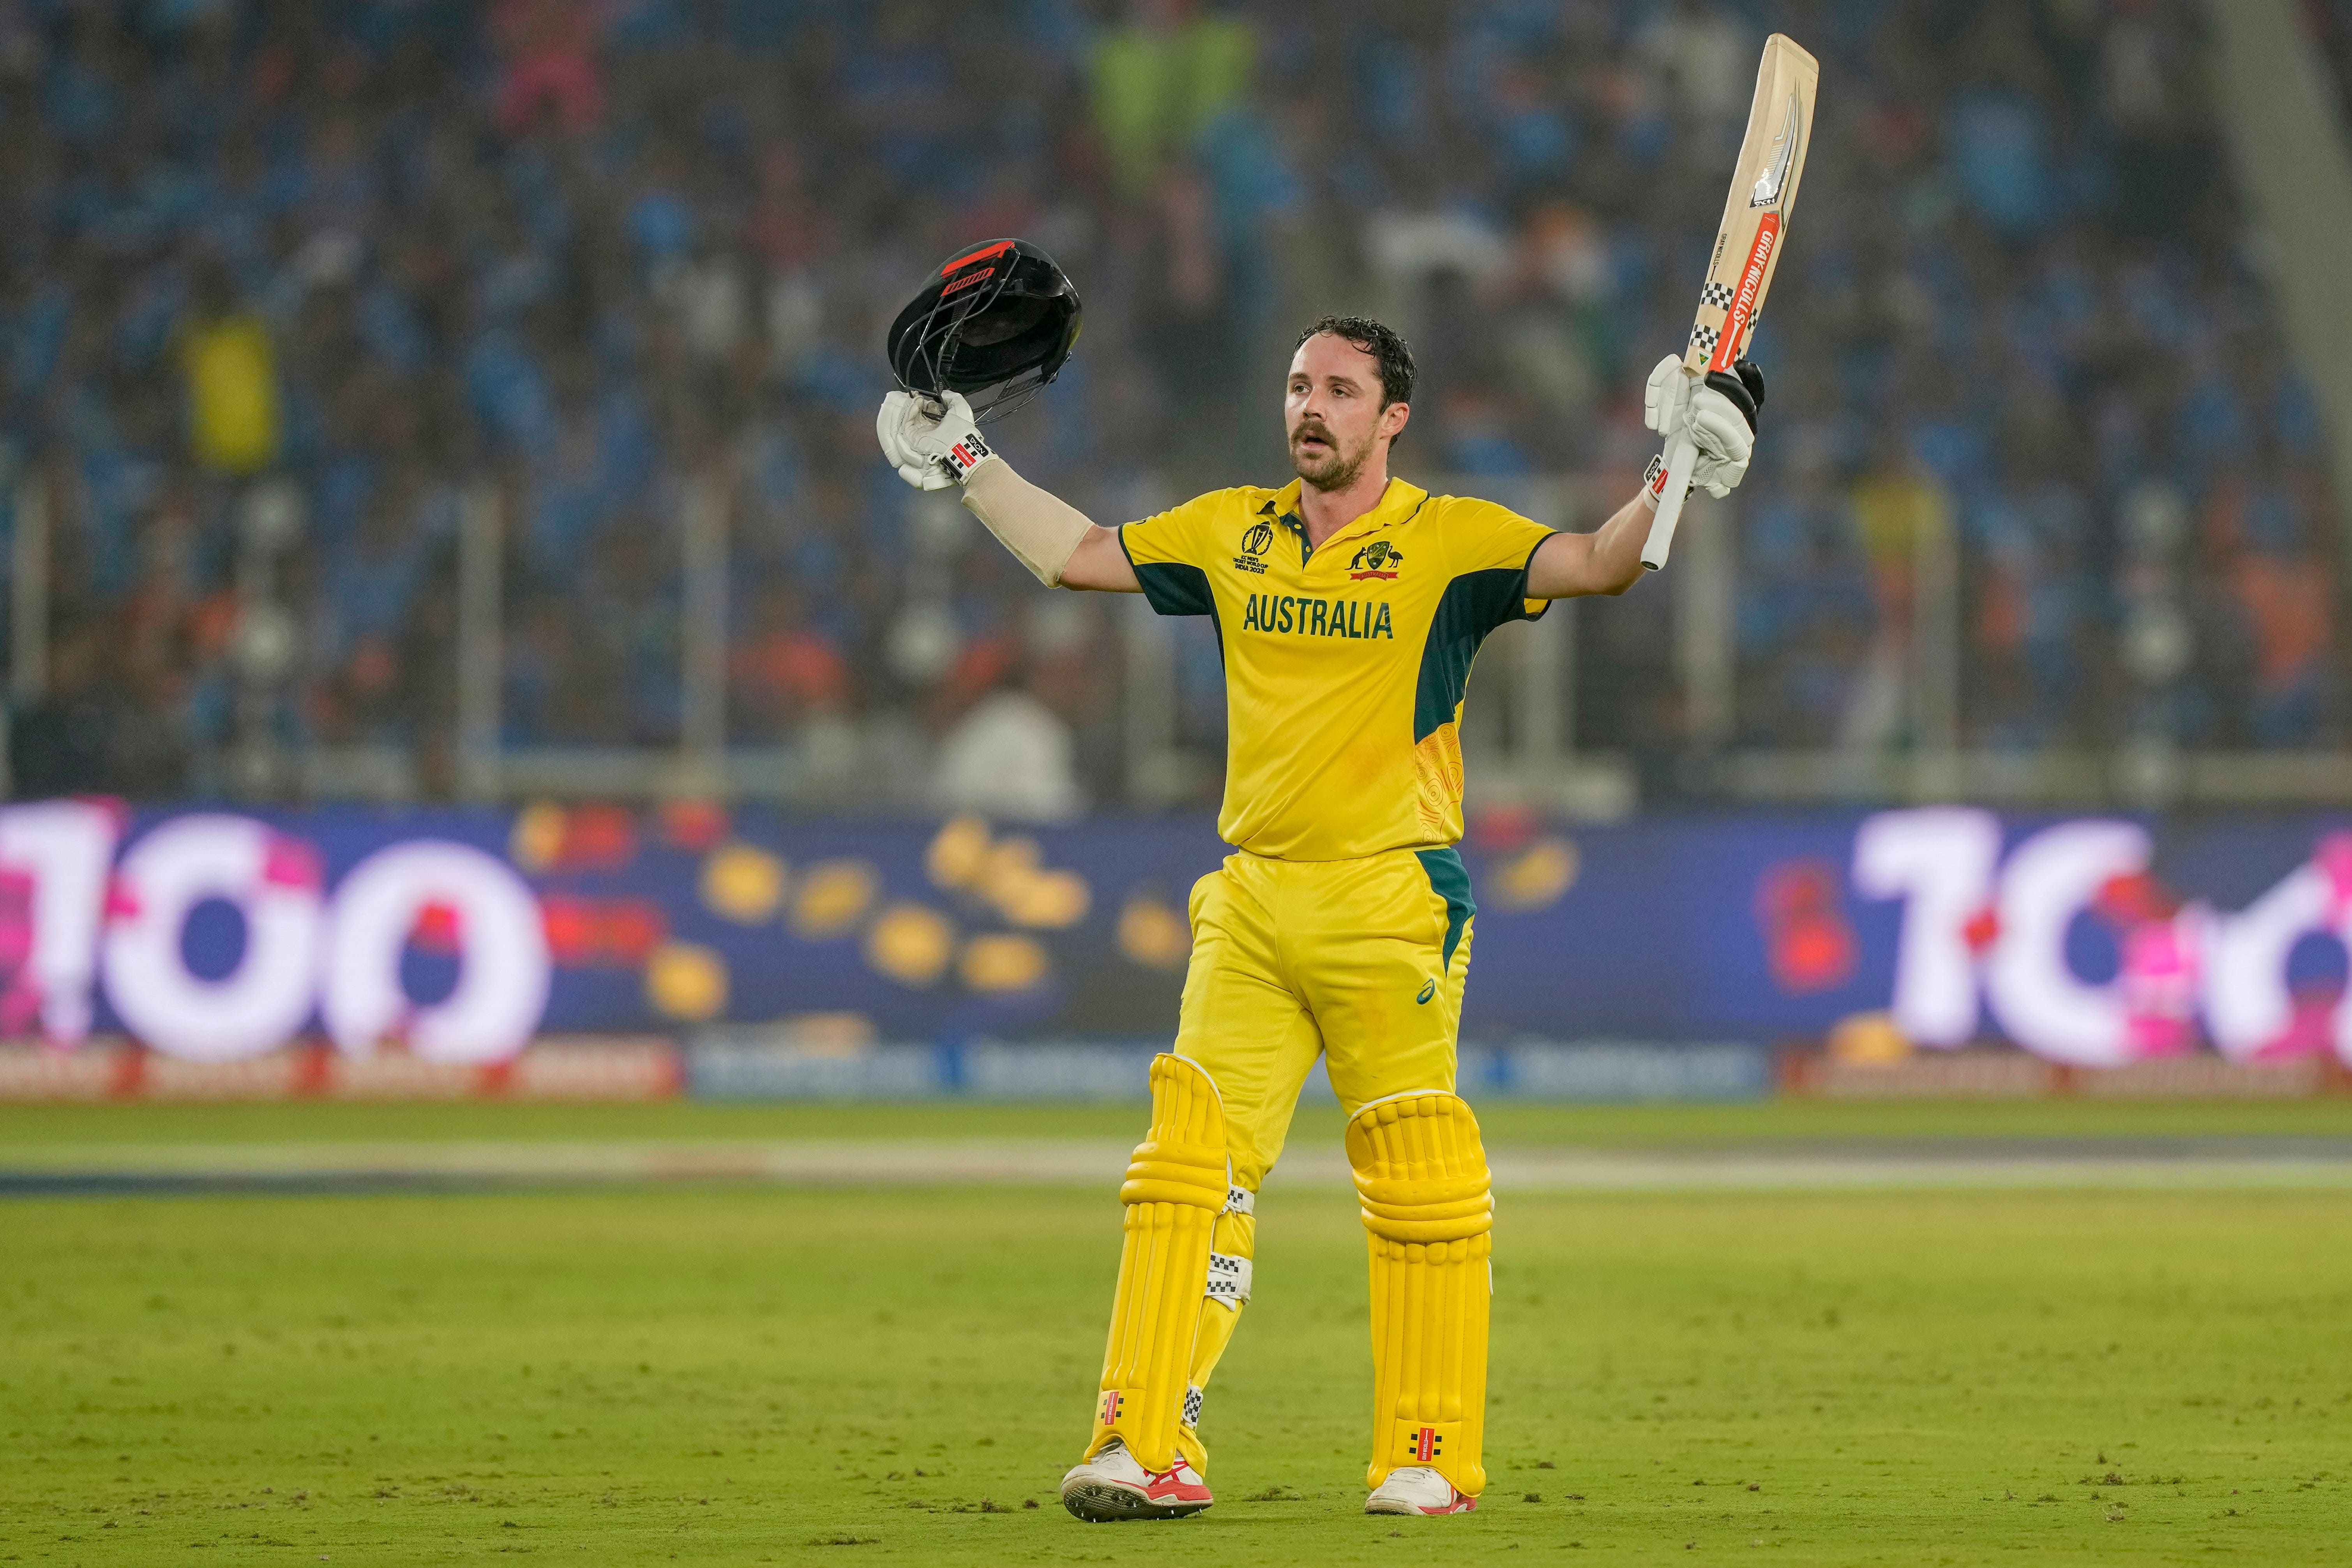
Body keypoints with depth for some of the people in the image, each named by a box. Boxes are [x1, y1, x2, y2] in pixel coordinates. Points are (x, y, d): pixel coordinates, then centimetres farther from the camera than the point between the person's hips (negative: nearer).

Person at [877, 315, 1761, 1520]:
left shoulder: (1448, 541, -1)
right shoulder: (1230, 532, 12)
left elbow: (1596, 567, -11)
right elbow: (1074, 556, 22)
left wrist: (1674, 476, -25)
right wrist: (965, 465, 22)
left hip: (1393, 902, -4)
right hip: (1252, 900, 4)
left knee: (1418, 1183, -4)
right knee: (1189, 1160, -5)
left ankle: (1431, 1457, 4)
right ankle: (1149, 1447, -6)